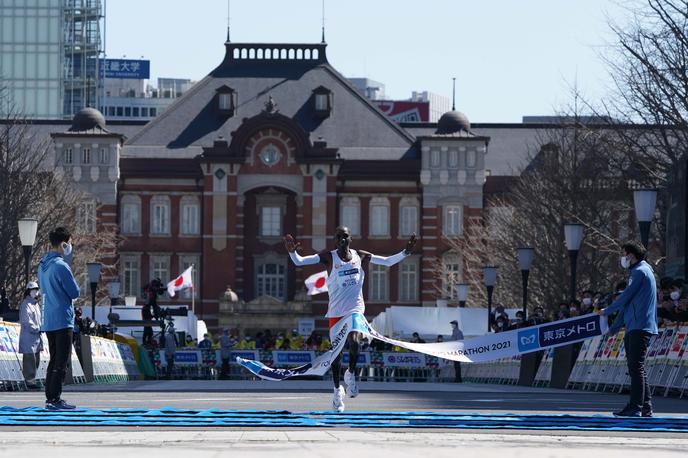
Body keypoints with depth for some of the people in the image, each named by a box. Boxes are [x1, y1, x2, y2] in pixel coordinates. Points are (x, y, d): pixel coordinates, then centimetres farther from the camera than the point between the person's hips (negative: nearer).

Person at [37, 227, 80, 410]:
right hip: (62, 320, -9)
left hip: (48, 321, 9)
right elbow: (75, 292, -12)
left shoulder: (43, 265, 11)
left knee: (54, 360, 15)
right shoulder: (61, 266, -17)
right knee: (61, 362, -5)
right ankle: (55, 400, -7)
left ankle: (50, 398, 16)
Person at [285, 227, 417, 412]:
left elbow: (388, 262, 12)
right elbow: (299, 262, -13)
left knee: (354, 342, -24)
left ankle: (351, 374, 3)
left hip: (356, 310, 0)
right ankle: (337, 388, 25)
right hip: (336, 312, 0)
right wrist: (292, 252, -33)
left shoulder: (360, 256, 2)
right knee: (336, 351, 5)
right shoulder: (329, 257, -6)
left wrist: (406, 252, 0)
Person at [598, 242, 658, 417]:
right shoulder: (637, 272, 24)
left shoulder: (641, 272, -8)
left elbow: (626, 297, -10)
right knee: (635, 368, 10)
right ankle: (646, 407, 11)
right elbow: (627, 303, 27)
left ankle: (635, 407, -17)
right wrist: (614, 328, 26)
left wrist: (607, 311, 5)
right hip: (633, 329, 10)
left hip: (640, 328, -10)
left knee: (636, 367, -13)